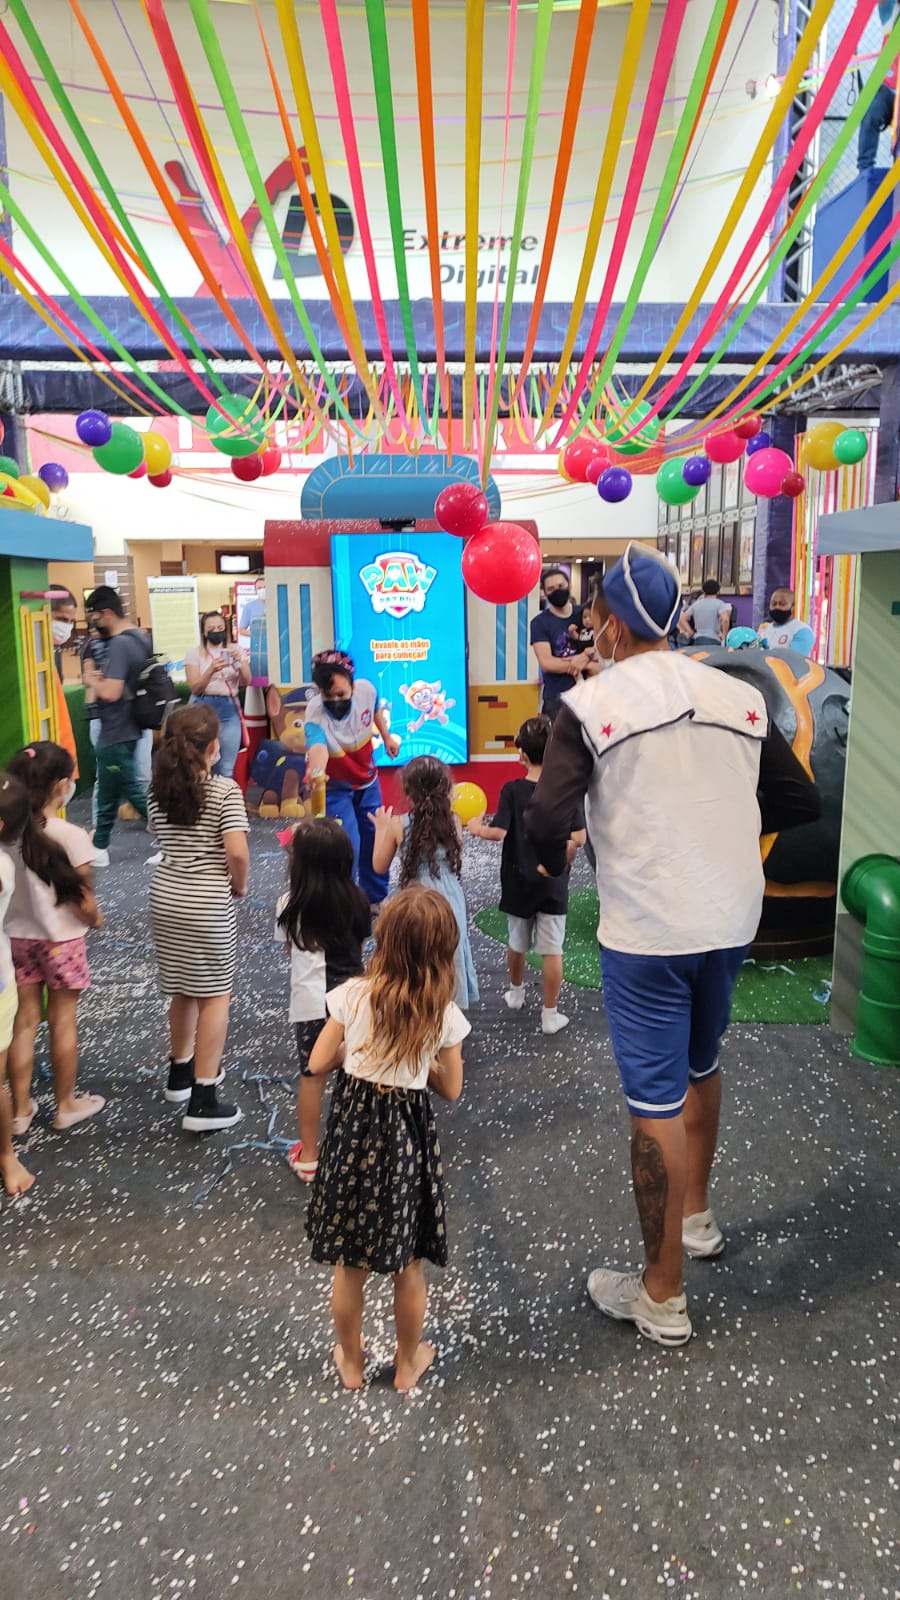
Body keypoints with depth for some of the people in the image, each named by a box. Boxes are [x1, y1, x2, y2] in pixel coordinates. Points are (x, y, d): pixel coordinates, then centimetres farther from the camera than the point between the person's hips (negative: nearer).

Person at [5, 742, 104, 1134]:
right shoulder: (71, 836, -22)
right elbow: (84, 902, -17)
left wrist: (23, 914, 13)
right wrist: (95, 919, 3)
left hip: (15, 937, 4)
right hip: (62, 940, -4)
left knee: (24, 1021, 15)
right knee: (63, 1021, 12)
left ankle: (21, 1109, 26)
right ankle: (66, 1105, 27)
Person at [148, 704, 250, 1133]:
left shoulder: (159, 789, 3)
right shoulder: (225, 790, -14)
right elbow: (237, 853, -21)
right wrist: (239, 885, -4)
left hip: (166, 897, 6)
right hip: (208, 903, -6)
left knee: (183, 990, 22)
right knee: (215, 996, 3)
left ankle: (181, 1071, 39)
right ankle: (202, 1101, 4)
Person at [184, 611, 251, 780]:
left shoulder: (235, 650, 10)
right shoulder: (194, 653, 3)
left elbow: (246, 682, -2)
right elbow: (194, 688, -7)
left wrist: (240, 662, -21)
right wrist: (211, 670, -24)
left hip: (229, 708, 2)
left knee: (227, 768, 0)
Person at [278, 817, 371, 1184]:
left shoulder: (291, 904, -11)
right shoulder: (356, 900, -7)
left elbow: (288, 944, 6)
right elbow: (361, 944, 6)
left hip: (311, 1002, -1)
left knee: (311, 1076, 12)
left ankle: (308, 1156, 24)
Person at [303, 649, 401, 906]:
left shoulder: (366, 689, -25)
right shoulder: (315, 714, -38)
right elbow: (317, 745, -59)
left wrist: (387, 737, 15)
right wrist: (317, 770, -81)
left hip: (368, 780, 5)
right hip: (334, 787, -5)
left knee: (375, 838, 15)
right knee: (347, 845, -14)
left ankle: (376, 897, 36)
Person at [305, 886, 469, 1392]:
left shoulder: (352, 996, -14)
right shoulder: (443, 1014, -13)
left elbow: (318, 1064, -5)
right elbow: (451, 1089, -2)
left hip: (354, 1127, 1)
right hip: (408, 1136, 0)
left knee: (350, 1263, 18)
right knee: (409, 1264, 19)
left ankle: (351, 1361, 37)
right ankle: (408, 1365, 37)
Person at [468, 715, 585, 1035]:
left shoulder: (512, 790, -11)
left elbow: (498, 832, -20)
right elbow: (578, 838, -14)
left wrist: (477, 828, 0)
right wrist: (563, 863, 3)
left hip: (518, 883, 1)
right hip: (552, 885, -1)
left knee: (517, 943, 20)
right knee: (552, 951, 5)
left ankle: (516, 993, 42)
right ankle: (550, 1015, 11)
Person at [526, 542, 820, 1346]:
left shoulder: (593, 704, -11)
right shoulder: (742, 697, 3)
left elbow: (547, 820, -18)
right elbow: (800, 803, 8)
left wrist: (553, 860, 3)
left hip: (646, 930, -5)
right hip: (730, 919, 6)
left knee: (657, 1102, 4)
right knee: (701, 1068, 26)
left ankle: (662, 1296, 18)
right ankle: (696, 1215, 46)